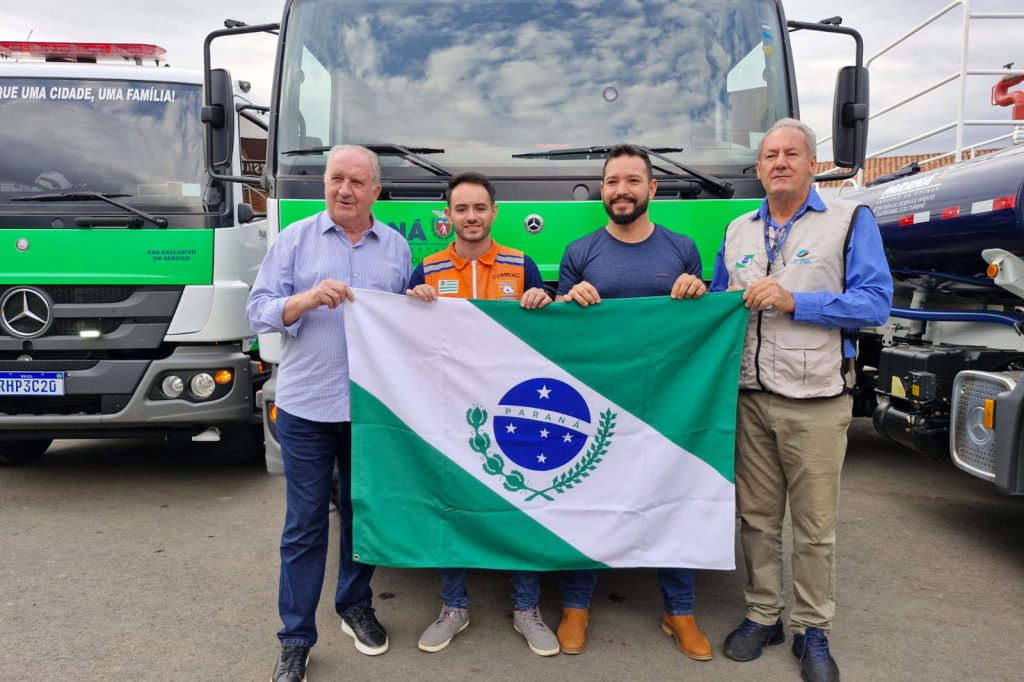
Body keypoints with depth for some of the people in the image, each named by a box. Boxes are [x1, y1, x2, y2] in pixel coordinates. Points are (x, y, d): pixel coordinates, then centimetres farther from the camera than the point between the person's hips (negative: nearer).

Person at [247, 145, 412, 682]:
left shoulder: (396, 247, 9)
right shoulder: (295, 239, 3)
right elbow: (259, 313, -4)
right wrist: (309, 298, -19)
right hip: (307, 406, -2)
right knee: (305, 524, 4)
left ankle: (356, 606, 36)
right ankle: (295, 639, 18)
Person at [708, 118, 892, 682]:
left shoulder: (851, 221, 0)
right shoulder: (737, 230, 14)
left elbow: (875, 302, -11)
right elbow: (717, 304, 22)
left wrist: (794, 301, -19)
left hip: (816, 402, -4)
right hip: (750, 398, 4)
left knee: (814, 525, 6)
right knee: (757, 517, 12)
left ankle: (812, 631, 22)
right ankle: (762, 616, 27)